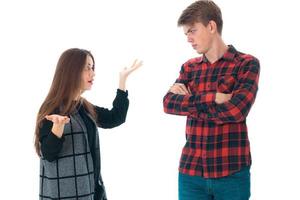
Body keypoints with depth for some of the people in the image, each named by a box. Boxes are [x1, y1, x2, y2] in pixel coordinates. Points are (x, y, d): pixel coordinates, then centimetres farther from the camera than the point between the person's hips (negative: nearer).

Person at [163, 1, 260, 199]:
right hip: (190, 171, 4)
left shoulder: (247, 64, -2)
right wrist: (212, 98, -15)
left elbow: (236, 111, -16)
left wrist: (188, 102, -6)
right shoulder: (189, 67, 11)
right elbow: (168, 104, -4)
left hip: (231, 172, -3)